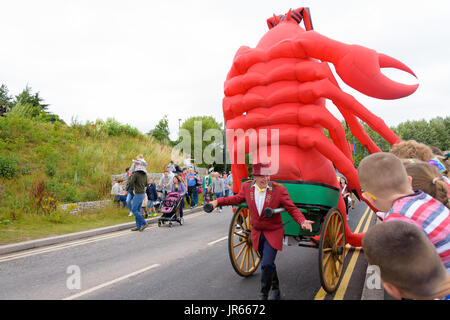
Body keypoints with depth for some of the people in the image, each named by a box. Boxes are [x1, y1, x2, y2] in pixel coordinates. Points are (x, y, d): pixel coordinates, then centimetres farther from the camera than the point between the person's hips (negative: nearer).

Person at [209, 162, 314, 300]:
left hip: (273, 233, -4)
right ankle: (275, 289, 41)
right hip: (257, 233, 4)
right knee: (267, 263, 18)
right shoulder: (247, 187, -7)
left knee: (267, 264, -14)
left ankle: (263, 294, 8)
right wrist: (218, 201, 1)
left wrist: (302, 221, -31)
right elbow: (237, 198, 11)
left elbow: (292, 209, -14)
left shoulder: (279, 190, -17)